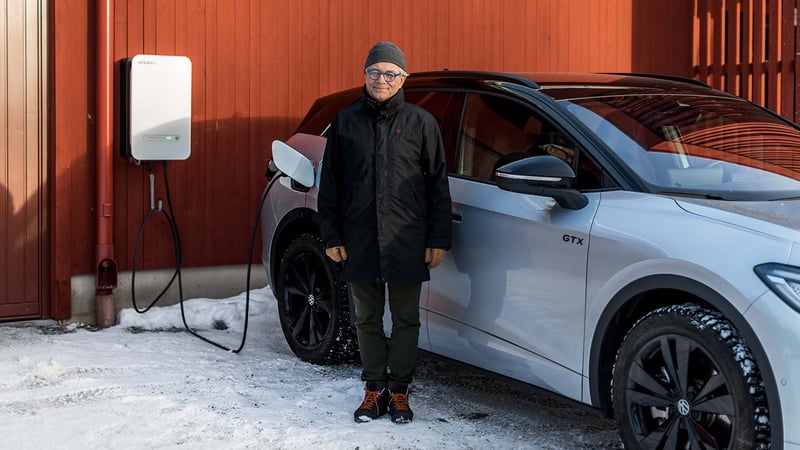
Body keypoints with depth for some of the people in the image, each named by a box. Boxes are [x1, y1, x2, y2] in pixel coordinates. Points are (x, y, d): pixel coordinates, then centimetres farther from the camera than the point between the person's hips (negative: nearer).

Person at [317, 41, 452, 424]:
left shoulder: (421, 123, 2)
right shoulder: (346, 122, 6)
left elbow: (437, 185, 3)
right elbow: (329, 183, 9)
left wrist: (438, 239, -2)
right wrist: (331, 235, 3)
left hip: (407, 243, -1)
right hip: (360, 242, 2)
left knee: (406, 320, 6)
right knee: (368, 319, 10)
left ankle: (399, 391, 18)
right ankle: (374, 390, 22)